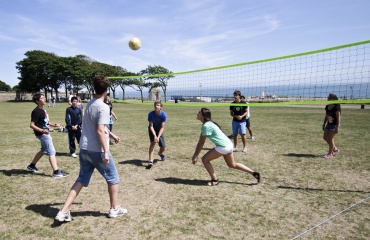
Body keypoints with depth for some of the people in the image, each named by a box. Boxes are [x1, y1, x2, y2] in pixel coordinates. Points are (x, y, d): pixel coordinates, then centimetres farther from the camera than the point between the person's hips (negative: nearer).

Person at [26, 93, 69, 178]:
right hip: (42, 134, -10)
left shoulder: (43, 110, 12)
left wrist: (53, 124, 9)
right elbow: (32, 125, -21)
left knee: (44, 150, 24)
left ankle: (31, 166, 40)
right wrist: (42, 130, -34)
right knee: (51, 152, -10)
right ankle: (56, 172, -10)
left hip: (46, 133, 10)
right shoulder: (36, 111, -17)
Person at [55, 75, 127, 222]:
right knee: (113, 179, 11)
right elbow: (100, 131, -23)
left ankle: (64, 212, 12)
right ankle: (114, 209, 24)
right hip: (97, 150, -8)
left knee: (81, 180, 16)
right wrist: (106, 152, -21)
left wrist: (112, 135, 33)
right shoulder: (103, 107, -17)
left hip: (84, 149, 8)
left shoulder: (90, 104, 11)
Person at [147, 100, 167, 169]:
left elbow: (162, 127, -26)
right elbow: (151, 126, -23)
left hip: (160, 130, 1)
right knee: (153, 142, -25)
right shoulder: (151, 114, -24)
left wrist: (158, 137, -37)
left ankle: (160, 153, 37)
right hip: (152, 130, -1)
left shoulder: (164, 114, -25)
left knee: (163, 147, -1)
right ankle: (151, 161, -30)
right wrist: (154, 136, -36)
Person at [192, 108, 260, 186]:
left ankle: (214, 180, 10)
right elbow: (200, 141, 12)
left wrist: (195, 155, -8)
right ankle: (254, 173, 31)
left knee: (205, 159, -1)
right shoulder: (207, 124, 12)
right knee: (232, 164, 25)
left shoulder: (206, 125, -18)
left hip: (223, 147, -10)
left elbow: (202, 142, -15)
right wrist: (195, 154, 11)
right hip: (228, 144, 10)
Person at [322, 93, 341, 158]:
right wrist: (324, 124, 16)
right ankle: (335, 149, 27)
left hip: (334, 125, -8)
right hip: (329, 124, 8)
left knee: (330, 139, -5)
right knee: (325, 137, 9)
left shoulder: (336, 108, -17)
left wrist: (337, 127, -19)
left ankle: (330, 154, 7)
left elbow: (338, 118, -17)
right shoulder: (327, 107, 6)